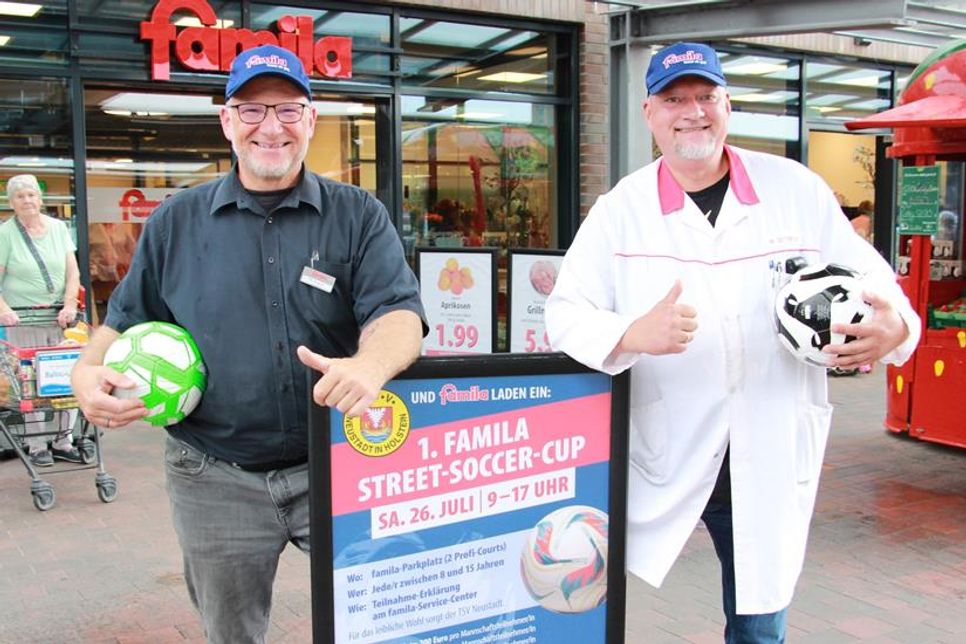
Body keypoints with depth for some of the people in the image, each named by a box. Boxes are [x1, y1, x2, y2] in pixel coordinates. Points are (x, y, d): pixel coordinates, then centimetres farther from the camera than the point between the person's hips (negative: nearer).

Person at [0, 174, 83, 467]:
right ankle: (36, 446, 9)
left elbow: (73, 271, 5)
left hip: (59, 318, 3)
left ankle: (62, 442, 14)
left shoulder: (58, 227, 8)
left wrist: (69, 305, -8)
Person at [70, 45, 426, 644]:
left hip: (337, 466, -2)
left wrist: (371, 364, -35)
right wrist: (88, 370, -9)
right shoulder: (176, 223, 6)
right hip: (216, 479, 2)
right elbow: (126, 322, 13)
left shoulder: (358, 216, -1)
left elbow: (397, 310, -13)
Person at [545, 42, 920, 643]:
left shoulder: (797, 189, 2)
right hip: (663, 457, -1)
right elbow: (565, 314, -5)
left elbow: (870, 278, 7)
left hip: (772, 459, 2)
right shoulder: (619, 210, -1)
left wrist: (894, 325, -16)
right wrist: (634, 335, -26)